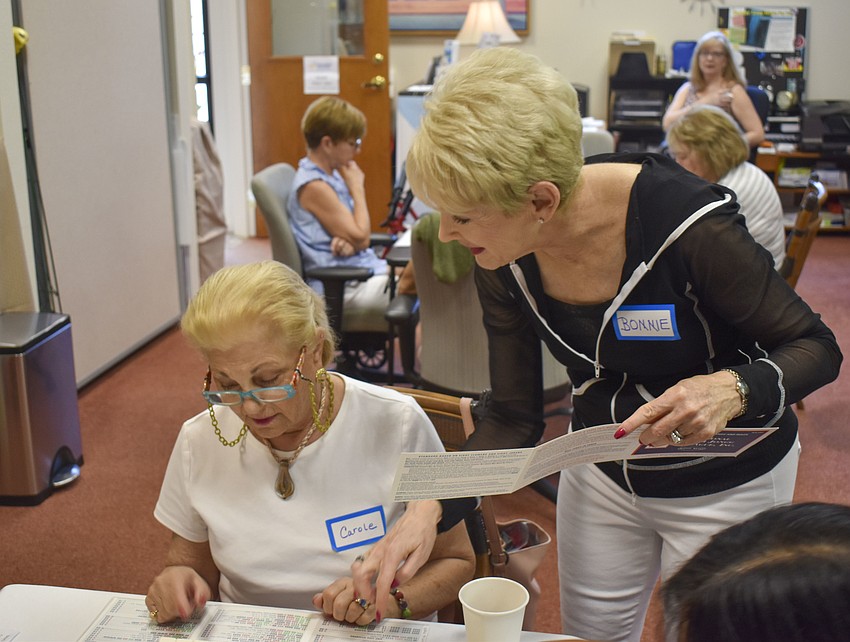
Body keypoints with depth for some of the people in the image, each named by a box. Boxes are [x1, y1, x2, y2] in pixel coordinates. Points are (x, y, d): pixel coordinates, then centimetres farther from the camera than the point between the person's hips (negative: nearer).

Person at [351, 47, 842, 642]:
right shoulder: (503, 262, -17)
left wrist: (733, 389, -40)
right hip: (603, 469, 4)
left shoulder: (688, 223, -33)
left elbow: (817, 347, -18)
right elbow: (514, 416, -8)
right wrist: (431, 509, -22)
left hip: (726, 481, -4)